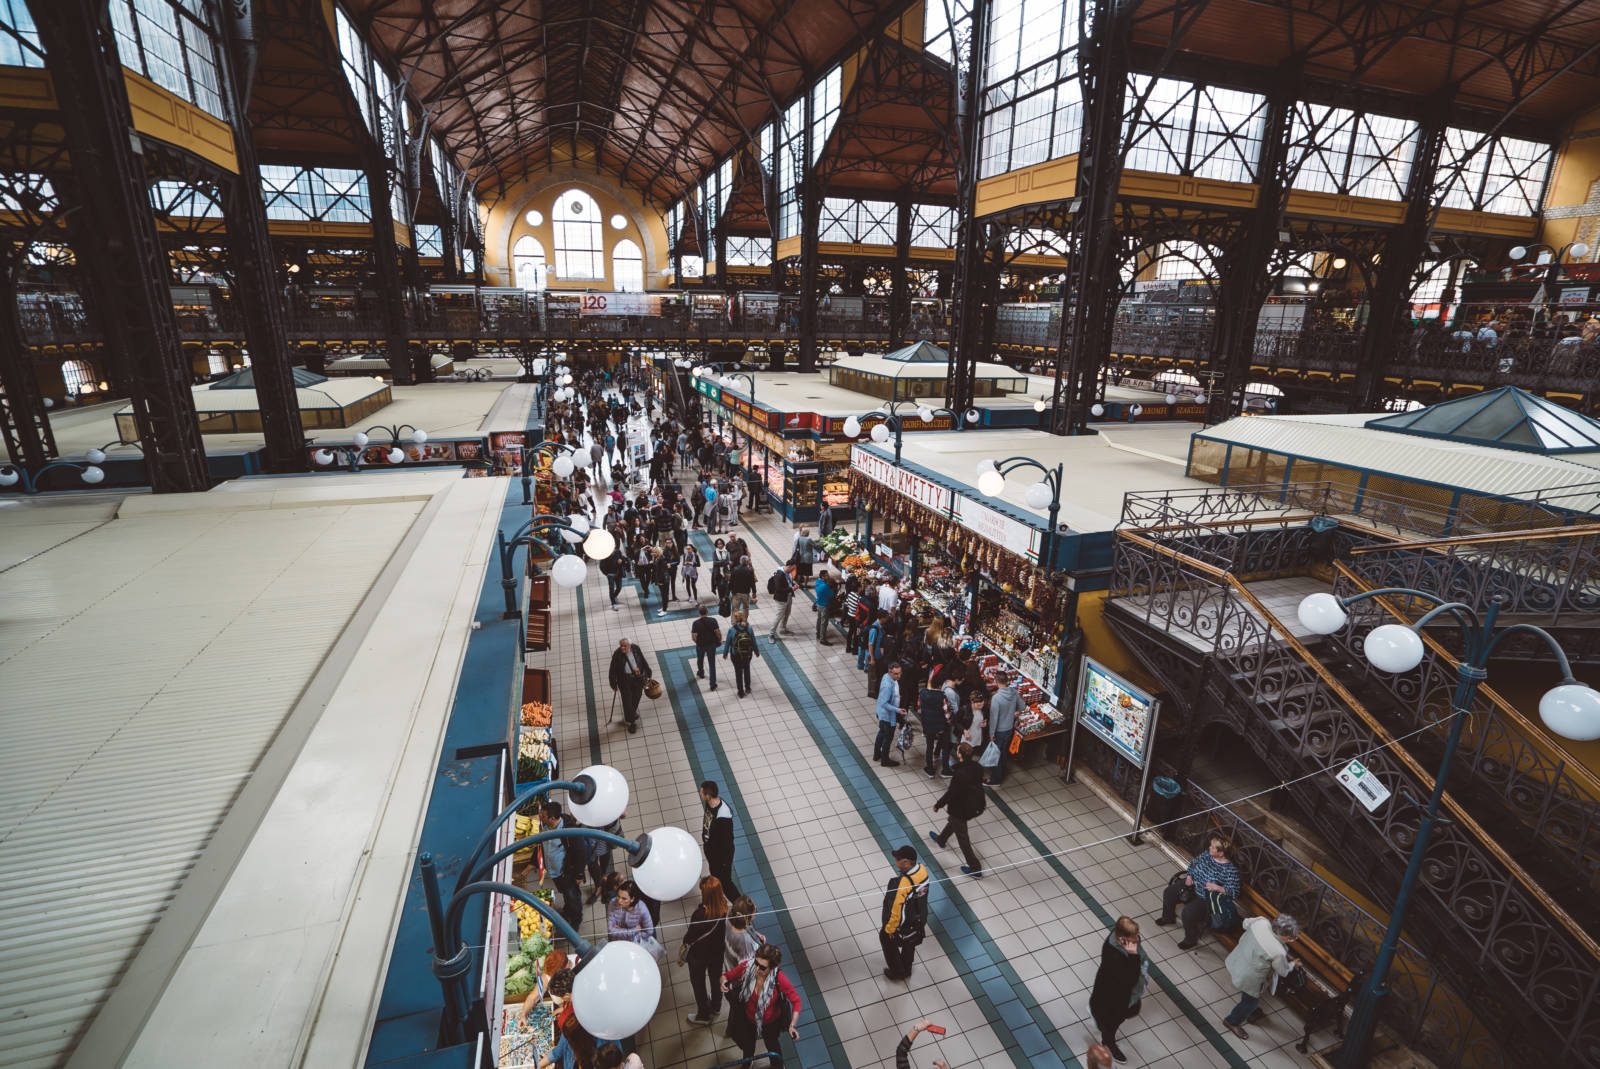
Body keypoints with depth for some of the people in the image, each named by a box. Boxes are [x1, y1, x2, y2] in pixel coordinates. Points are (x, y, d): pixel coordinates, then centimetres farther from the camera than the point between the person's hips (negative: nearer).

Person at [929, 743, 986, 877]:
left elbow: (951, 794, -25)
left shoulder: (959, 774, -36)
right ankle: (941, 839, 59)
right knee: (953, 820, 33)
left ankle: (975, 868, 25)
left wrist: (938, 805, -8)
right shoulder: (977, 766, -14)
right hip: (977, 804, 8)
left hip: (962, 808, -8)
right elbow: (979, 782, 5)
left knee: (963, 838, 13)